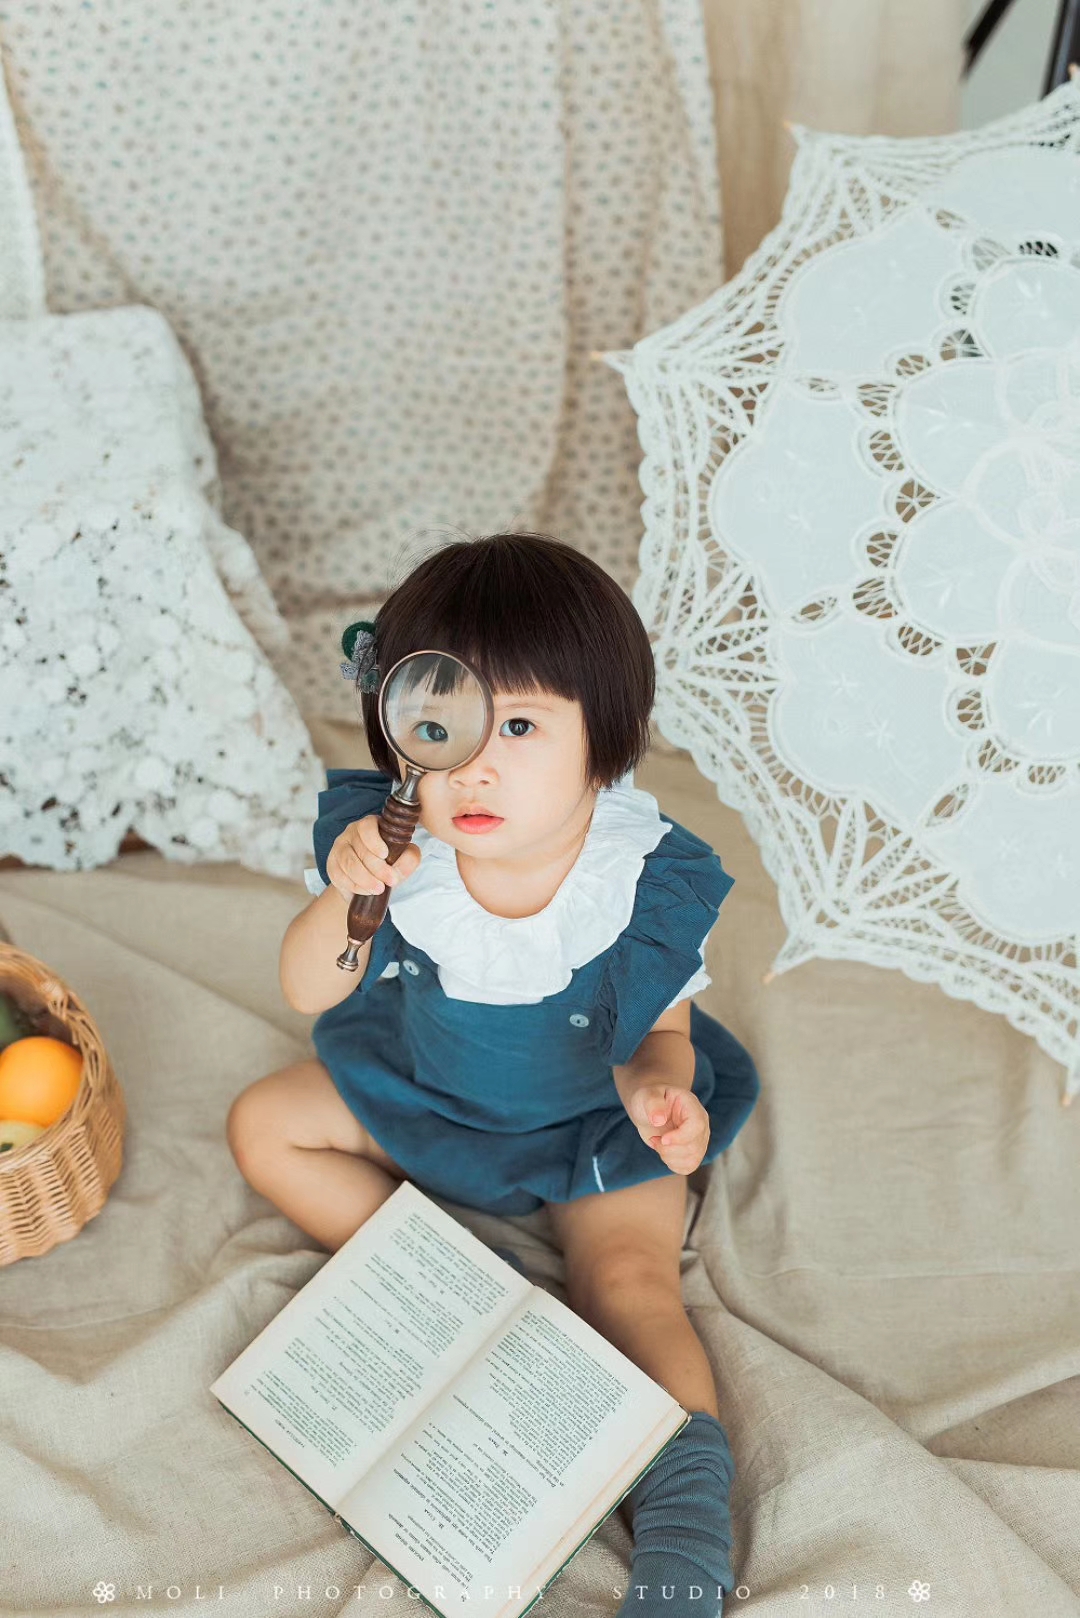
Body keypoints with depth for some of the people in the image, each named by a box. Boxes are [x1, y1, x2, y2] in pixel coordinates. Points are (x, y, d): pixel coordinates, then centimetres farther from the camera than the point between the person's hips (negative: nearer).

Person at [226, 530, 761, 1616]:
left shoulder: (646, 880, -28)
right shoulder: (396, 847, -24)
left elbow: (660, 1035, -14)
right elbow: (311, 995, -18)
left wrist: (658, 1092, -39)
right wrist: (345, 896, -39)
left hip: (590, 1118, -3)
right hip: (424, 1083, 4)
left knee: (630, 1283, -21)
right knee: (265, 1127, 1)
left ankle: (688, 1510, -11)